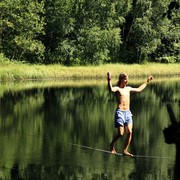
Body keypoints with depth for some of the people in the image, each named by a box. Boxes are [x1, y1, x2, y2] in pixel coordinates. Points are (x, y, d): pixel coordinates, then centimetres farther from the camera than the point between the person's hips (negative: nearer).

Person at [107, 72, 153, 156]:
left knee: (129, 132, -7)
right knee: (120, 133, -10)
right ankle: (112, 144, 17)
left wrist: (147, 81, 42)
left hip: (128, 113, 6)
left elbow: (139, 89, 35)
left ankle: (125, 151, 0)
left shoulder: (128, 88, 18)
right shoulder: (117, 88, -3)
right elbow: (111, 89, -28)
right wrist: (109, 80, -43)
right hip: (120, 112, -6)